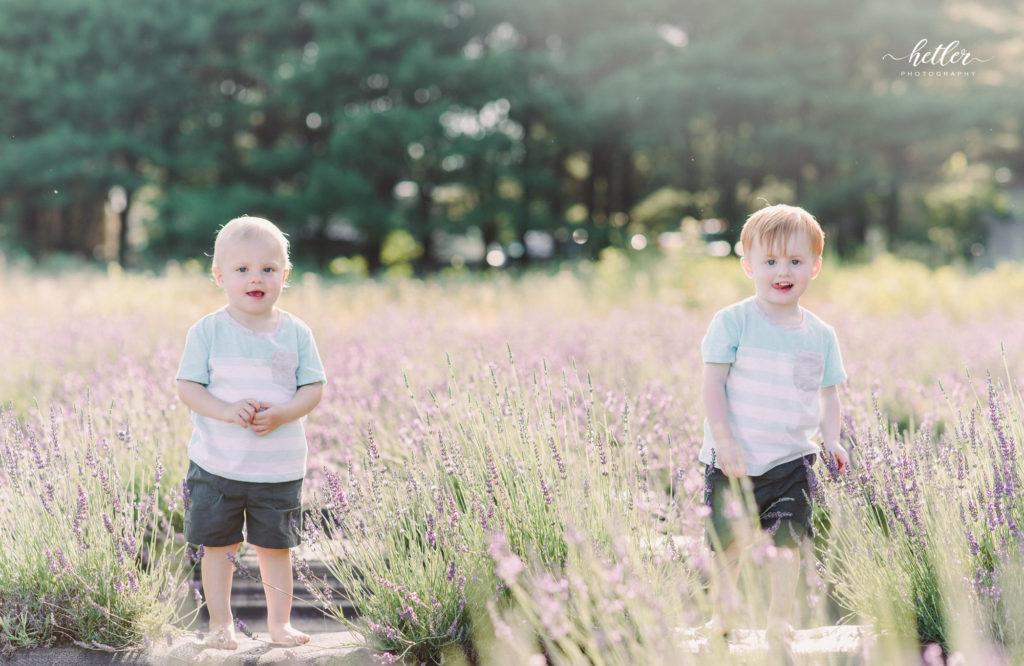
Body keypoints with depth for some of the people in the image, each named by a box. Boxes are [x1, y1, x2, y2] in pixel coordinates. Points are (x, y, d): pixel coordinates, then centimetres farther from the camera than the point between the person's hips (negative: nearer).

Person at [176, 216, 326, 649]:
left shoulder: (295, 333, 0)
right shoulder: (207, 331, -4)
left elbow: (313, 388, -1)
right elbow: (188, 387, -6)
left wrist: (281, 414, -19)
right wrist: (226, 410, -23)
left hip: (279, 465, 1)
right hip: (217, 463, -1)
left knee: (276, 545, 9)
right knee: (217, 545, 7)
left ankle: (280, 622, 22)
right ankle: (220, 623, 21)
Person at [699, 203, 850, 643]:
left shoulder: (821, 335, 5)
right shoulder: (732, 322, -6)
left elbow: (828, 396, 13)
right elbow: (712, 384, -9)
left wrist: (831, 441, -3)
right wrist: (724, 441, -16)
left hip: (790, 459, 2)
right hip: (734, 459, -2)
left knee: (786, 540, -4)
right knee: (727, 541, 6)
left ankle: (780, 618, 10)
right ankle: (723, 612, 26)